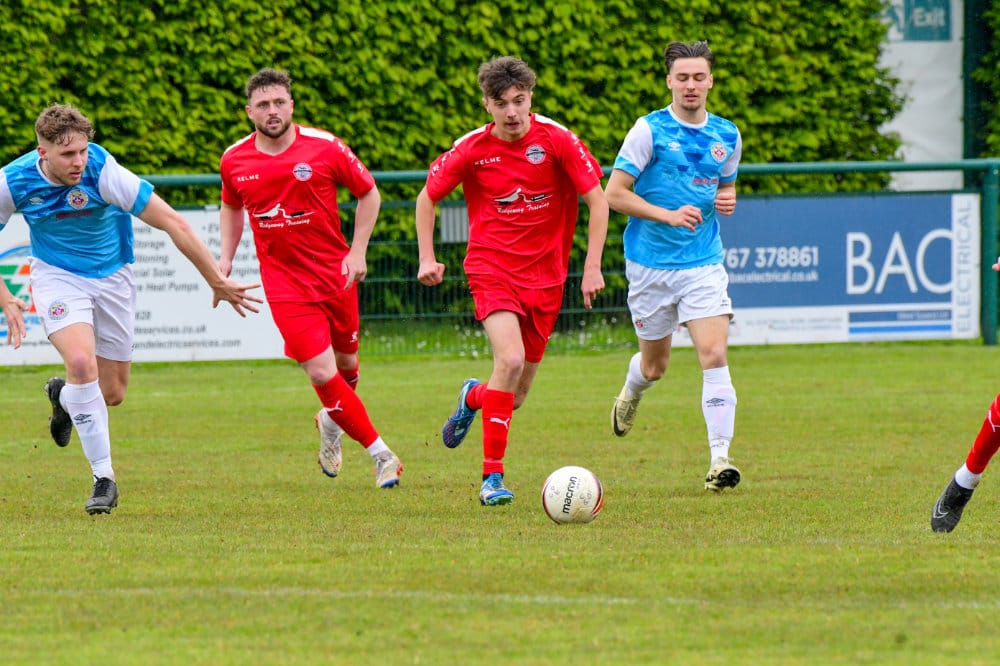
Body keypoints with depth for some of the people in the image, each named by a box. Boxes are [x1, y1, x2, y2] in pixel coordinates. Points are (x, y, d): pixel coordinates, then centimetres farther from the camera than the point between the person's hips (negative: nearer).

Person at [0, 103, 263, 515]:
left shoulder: (103, 172, -28)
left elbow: (174, 224, -24)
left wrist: (218, 282, -22)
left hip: (111, 276, 1)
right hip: (57, 276, -1)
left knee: (112, 393, 4)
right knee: (82, 362, -27)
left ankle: (63, 396, 42)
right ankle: (103, 477, -15)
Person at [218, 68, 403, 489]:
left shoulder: (324, 148, -10)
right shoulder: (234, 161, -2)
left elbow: (369, 193, 2)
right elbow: (231, 206, 19)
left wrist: (357, 251, -5)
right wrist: (225, 257, 8)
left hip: (335, 275, 1)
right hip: (284, 283, 0)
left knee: (346, 363, 14)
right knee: (321, 373, -12)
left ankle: (331, 421, 48)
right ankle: (380, 454, -1)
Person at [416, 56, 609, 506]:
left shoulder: (556, 140, -8)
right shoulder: (472, 150, -6)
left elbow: (597, 200, -3)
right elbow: (427, 197, 9)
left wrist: (592, 266, -9)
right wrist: (427, 258, 1)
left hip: (544, 277, 2)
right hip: (492, 268, -2)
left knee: (514, 397, 5)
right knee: (510, 360, -27)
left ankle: (473, 398, 44)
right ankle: (492, 476, -19)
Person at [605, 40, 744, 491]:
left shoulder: (727, 136, 6)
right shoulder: (650, 130, -8)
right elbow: (614, 193, -9)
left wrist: (726, 200, 0)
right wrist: (668, 215, -19)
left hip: (704, 264, 2)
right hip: (650, 264, -2)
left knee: (715, 356, -15)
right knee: (655, 365, 12)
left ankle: (720, 460, -16)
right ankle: (631, 393, 49)